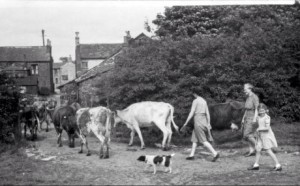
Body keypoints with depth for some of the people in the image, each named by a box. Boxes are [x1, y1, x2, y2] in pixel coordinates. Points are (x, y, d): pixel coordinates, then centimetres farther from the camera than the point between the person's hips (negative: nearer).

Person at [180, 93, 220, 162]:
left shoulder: (195, 101, -10)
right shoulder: (204, 101, 12)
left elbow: (191, 113, -15)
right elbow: (207, 113, 10)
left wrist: (185, 124, -11)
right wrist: (208, 124, 12)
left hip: (198, 121, -8)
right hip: (203, 120, 8)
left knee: (203, 140, -6)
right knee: (194, 138, 15)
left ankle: (215, 153, -13)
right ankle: (192, 155, 14)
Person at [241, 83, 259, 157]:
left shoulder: (254, 97, -12)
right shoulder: (248, 98, 15)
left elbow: (257, 109, -18)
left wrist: (255, 119, -25)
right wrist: (243, 118, 18)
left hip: (253, 117, -9)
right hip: (247, 118, 9)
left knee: (248, 135, -15)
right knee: (246, 135, 4)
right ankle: (251, 151, 7)